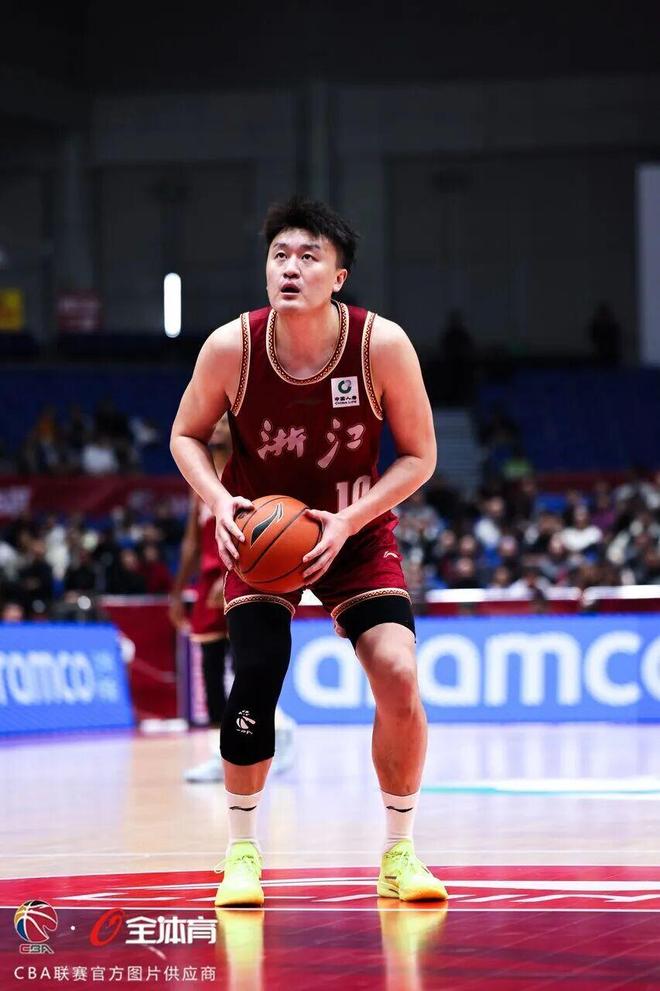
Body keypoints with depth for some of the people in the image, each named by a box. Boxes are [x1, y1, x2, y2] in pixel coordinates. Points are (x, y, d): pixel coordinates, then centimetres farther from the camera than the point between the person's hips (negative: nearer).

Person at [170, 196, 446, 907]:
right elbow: (186, 435, -3)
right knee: (256, 678, -17)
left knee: (398, 675, -16)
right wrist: (219, 501, -22)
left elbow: (419, 455, -11)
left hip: (356, 530, 0)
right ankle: (242, 853, 3)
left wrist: (348, 521, -24)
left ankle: (399, 854, 1)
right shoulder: (231, 347, -20)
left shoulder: (383, 345, -22)